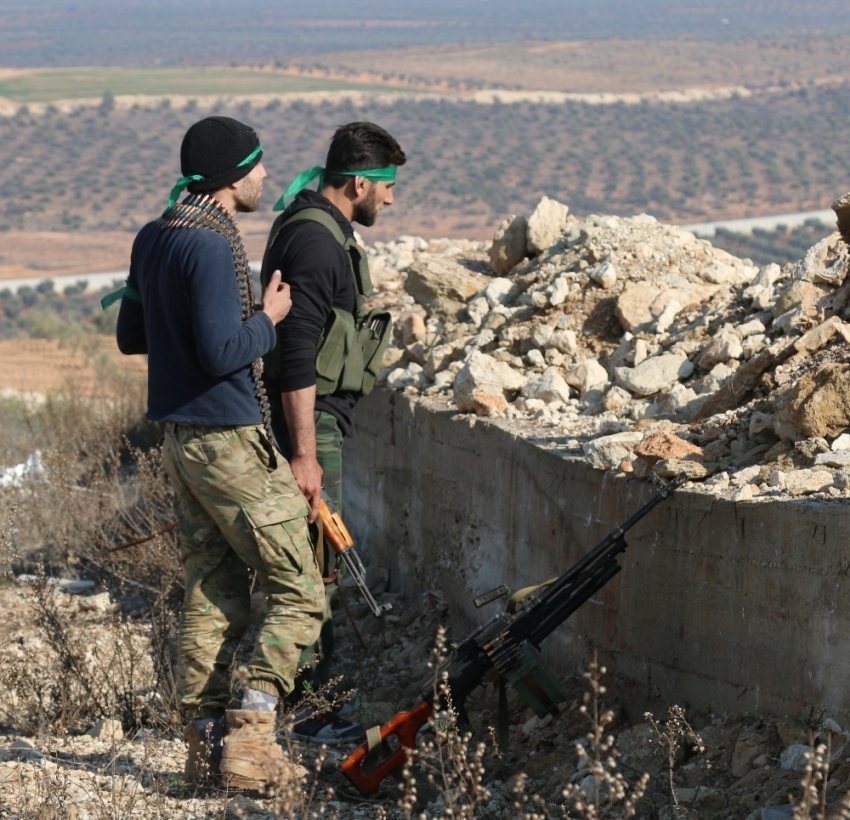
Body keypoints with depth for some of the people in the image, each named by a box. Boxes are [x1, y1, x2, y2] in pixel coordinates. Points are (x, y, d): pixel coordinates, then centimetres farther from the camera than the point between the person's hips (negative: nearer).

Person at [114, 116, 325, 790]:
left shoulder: (153, 239, 10)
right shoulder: (210, 247, -18)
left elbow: (130, 337, 19)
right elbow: (221, 353, -24)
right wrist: (267, 319, -8)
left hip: (181, 437, 9)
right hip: (231, 438, -9)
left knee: (211, 595, 11)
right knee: (298, 593, -3)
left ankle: (206, 741, 11)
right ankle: (250, 734, -10)